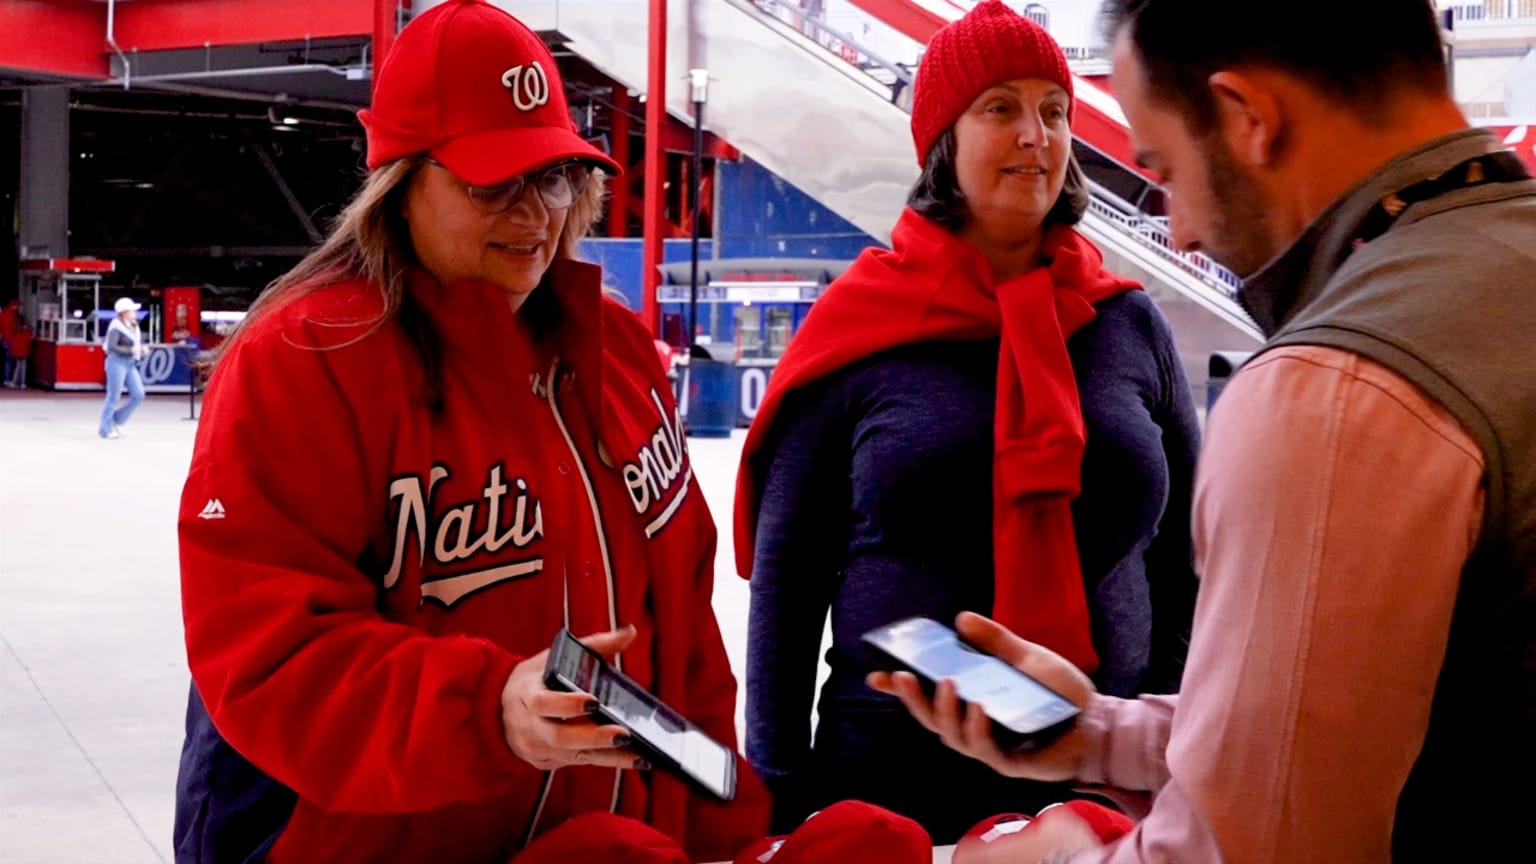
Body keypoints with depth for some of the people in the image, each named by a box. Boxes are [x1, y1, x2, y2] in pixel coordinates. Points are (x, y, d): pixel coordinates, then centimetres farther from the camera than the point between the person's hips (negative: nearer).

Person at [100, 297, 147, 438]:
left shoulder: (133, 327, 12)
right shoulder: (116, 328, -13)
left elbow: (137, 344, 23)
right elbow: (111, 347, -22)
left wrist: (142, 349, 1)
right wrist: (131, 350, -24)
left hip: (130, 364, 8)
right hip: (118, 363, -8)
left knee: (138, 395, 1)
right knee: (114, 397, -3)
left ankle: (117, 421, 16)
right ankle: (105, 429, 8)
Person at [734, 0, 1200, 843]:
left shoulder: (1131, 325, 6)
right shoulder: (862, 329, -2)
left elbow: (1187, 564, 11)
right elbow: (784, 577, 1)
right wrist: (782, 799, -1)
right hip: (893, 778, -2)